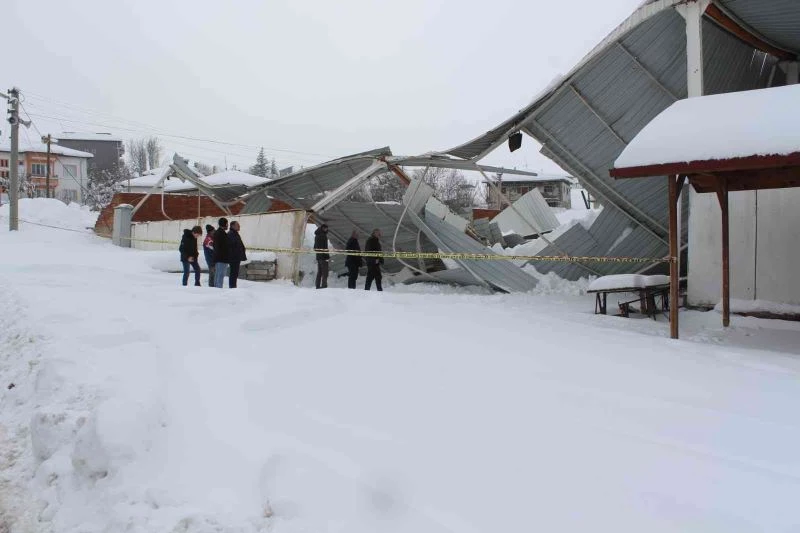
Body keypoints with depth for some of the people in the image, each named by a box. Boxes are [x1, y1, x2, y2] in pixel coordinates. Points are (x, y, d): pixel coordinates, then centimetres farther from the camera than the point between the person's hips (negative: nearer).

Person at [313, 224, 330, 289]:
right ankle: (324, 285, -12)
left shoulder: (316, 236, 14)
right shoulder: (323, 235, -14)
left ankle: (317, 285, 14)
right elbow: (325, 247, -18)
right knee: (325, 272, -7)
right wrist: (328, 256, -15)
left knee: (319, 272, 13)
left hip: (318, 256, 9)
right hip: (323, 257, -9)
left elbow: (315, 247, 19)